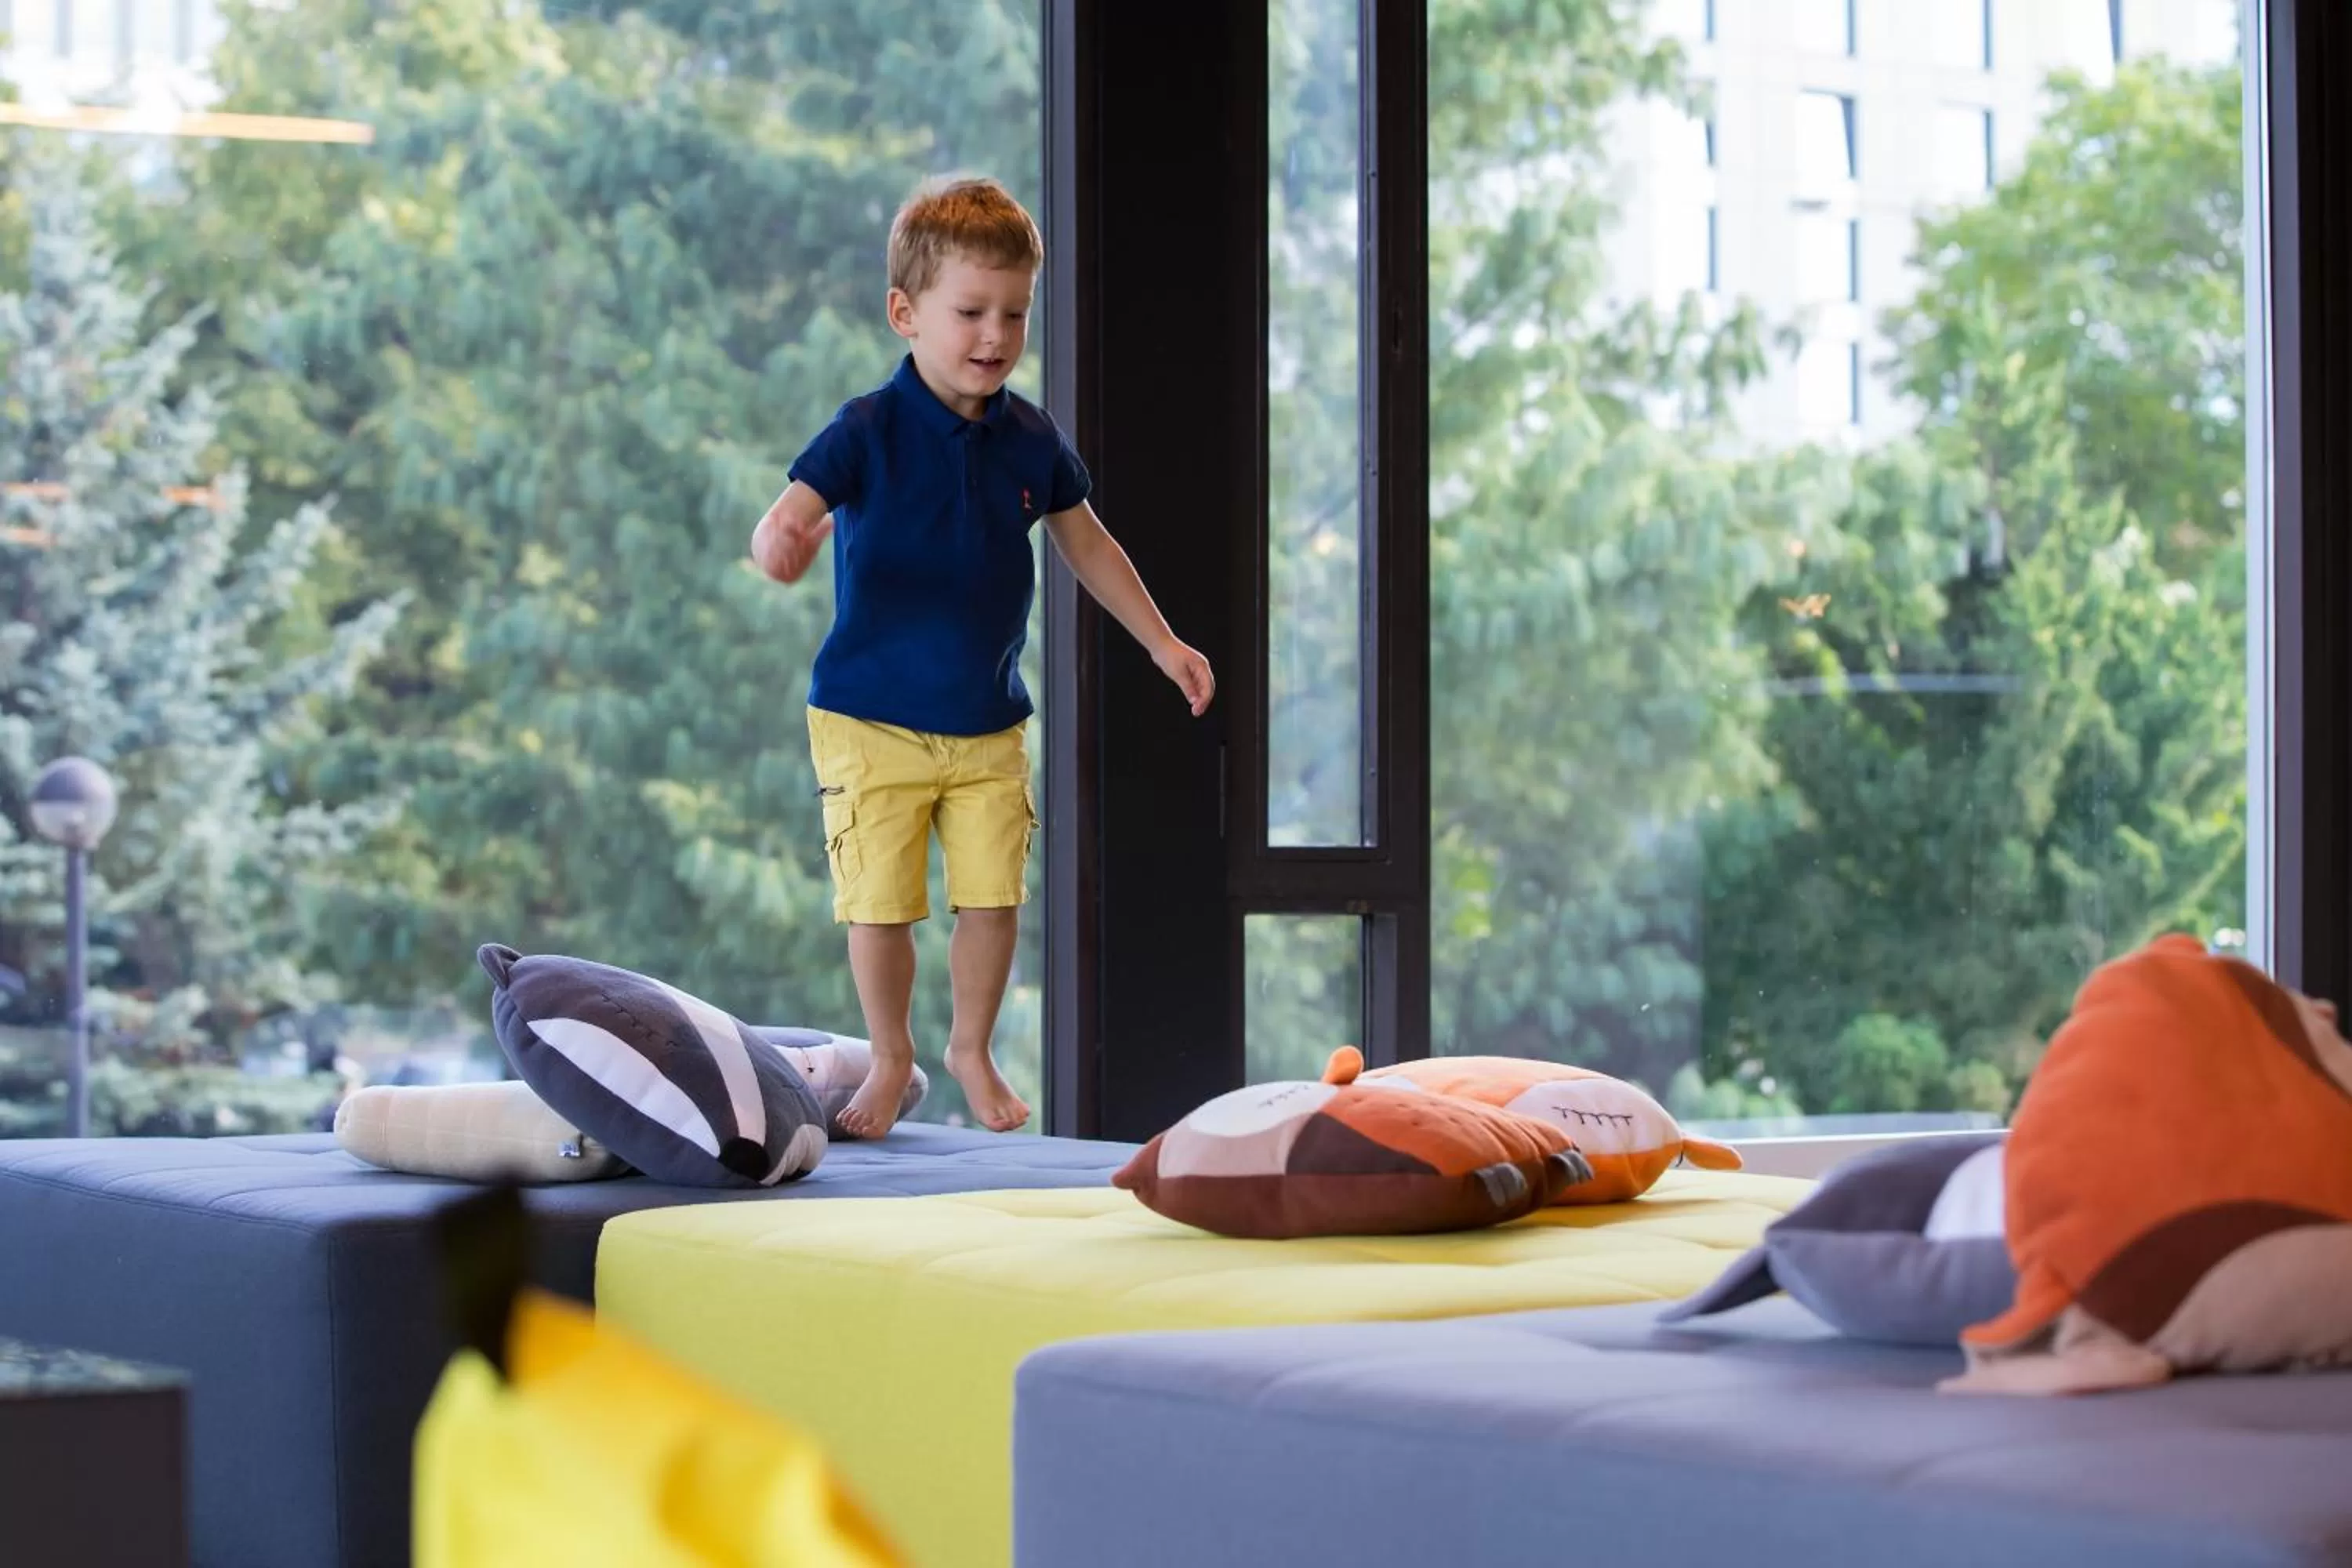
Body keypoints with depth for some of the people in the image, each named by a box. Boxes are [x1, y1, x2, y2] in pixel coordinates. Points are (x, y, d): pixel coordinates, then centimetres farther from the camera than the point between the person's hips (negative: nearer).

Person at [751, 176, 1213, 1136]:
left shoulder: (1031, 441, 1)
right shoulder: (868, 433, -12)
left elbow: (1086, 547, 17)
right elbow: (785, 520, -22)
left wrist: (1163, 644, 21)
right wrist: (778, 542, -48)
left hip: (989, 725, 3)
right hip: (870, 721, -3)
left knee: (992, 896, 1)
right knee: (879, 904, -2)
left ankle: (972, 1048, 25)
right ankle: (890, 1060, 20)